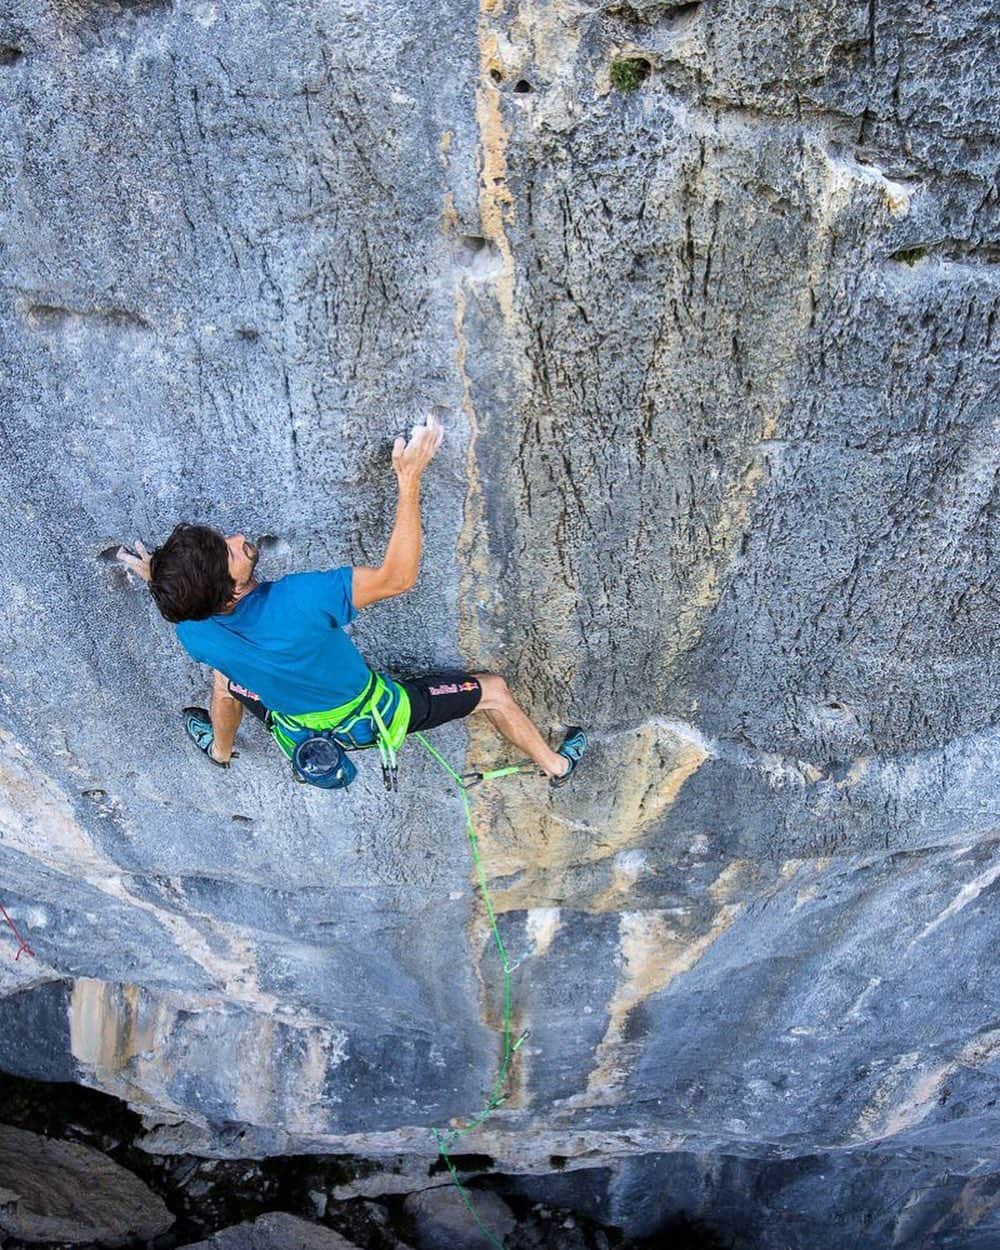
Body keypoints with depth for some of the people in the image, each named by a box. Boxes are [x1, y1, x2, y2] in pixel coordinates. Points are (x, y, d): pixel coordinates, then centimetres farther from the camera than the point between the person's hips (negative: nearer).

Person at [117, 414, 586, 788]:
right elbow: (398, 577, -37)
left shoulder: (195, 636, -26)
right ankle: (556, 764, 39)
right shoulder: (298, 602, -46)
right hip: (380, 717, -4)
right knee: (492, 689, 13)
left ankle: (220, 751, 65)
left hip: (301, 729, 4)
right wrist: (409, 478, -36)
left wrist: (156, 581, 8)